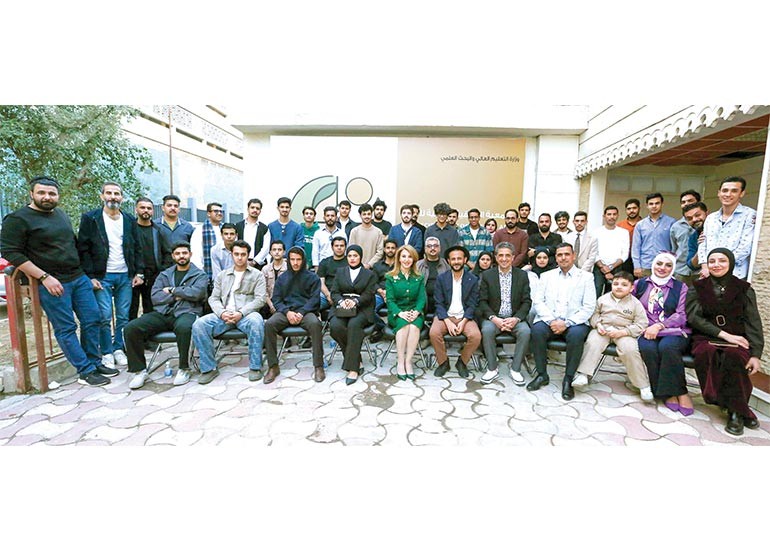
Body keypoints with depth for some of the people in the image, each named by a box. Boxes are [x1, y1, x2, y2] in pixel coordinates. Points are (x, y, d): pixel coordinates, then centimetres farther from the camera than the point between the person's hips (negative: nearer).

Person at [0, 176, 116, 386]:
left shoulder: (61, 214, 15)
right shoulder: (18, 219, -6)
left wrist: (83, 271, 17)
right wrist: (44, 277, -16)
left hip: (79, 278, 7)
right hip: (52, 283, -7)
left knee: (92, 320, 6)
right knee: (66, 329, -2)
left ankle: (95, 363, 18)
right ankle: (85, 372, 4)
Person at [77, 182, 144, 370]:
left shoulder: (129, 220, 11)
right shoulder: (90, 218, 0)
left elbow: (137, 248, 12)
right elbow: (83, 250, -2)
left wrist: (139, 272, 4)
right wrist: (90, 276, -8)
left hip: (125, 276, 3)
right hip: (102, 276, -3)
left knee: (123, 317, 7)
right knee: (104, 317, -3)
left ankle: (118, 349, 20)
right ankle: (106, 353, 11)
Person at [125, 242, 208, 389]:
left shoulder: (199, 275, 11)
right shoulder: (164, 275, 22)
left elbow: (196, 293, -10)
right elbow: (155, 297, 8)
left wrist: (172, 290, -1)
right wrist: (176, 296, -5)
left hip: (186, 313, -4)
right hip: (162, 314, 5)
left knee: (184, 327, -40)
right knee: (130, 328, -19)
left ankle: (184, 369, -19)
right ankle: (140, 370, -3)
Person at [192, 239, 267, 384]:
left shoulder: (257, 275, 11)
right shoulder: (222, 275, 21)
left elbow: (260, 299, -1)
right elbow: (213, 298, 12)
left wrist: (241, 313, -16)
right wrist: (222, 313, -10)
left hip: (246, 314, -3)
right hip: (224, 315, 3)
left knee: (257, 322, -37)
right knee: (199, 325, -23)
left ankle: (255, 367, -23)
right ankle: (209, 368, -11)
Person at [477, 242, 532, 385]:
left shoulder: (522, 275, 6)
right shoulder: (487, 275, 3)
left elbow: (527, 301, 3)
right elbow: (482, 301, -1)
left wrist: (516, 318, -14)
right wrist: (494, 318, -16)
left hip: (515, 317, 1)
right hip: (493, 317, -1)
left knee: (525, 331, -28)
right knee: (486, 330, -31)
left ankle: (515, 369, -9)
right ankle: (492, 369, -13)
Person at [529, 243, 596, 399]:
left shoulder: (585, 277, 9)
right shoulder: (546, 276, 15)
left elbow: (589, 307, -1)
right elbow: (538, 302, 6)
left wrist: (566, 323, -14)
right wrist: (551, 321, -11)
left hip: (574, 322, -1)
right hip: (549, 320, 2)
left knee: (576, 334, -34)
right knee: (537, 329, -29)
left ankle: (568, 379, -16)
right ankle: (542, 375, -11)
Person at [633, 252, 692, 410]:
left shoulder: (680, 287, 13)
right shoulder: (639, 284, 17)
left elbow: (681, 315, 1)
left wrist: (659, 326, -15)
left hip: (673, 331, 0)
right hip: (646, 331, 1)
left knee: (667, 346, -35)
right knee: (648, 348, -33)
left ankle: (679, 392, -19)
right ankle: (668, 393, -18)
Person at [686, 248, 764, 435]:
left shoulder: (744, 289, 9)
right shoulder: (697, 288, 9)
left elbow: (753, 323, 3)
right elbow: (693, 317, -1)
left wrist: (756, 355, -9)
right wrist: (723, 334, -14)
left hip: (737, 339, 0)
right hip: (705, 338, 0)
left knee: (734, 356, -35)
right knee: (706, 353, -35)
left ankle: (735, 411, -18)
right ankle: (741, 411, -21)